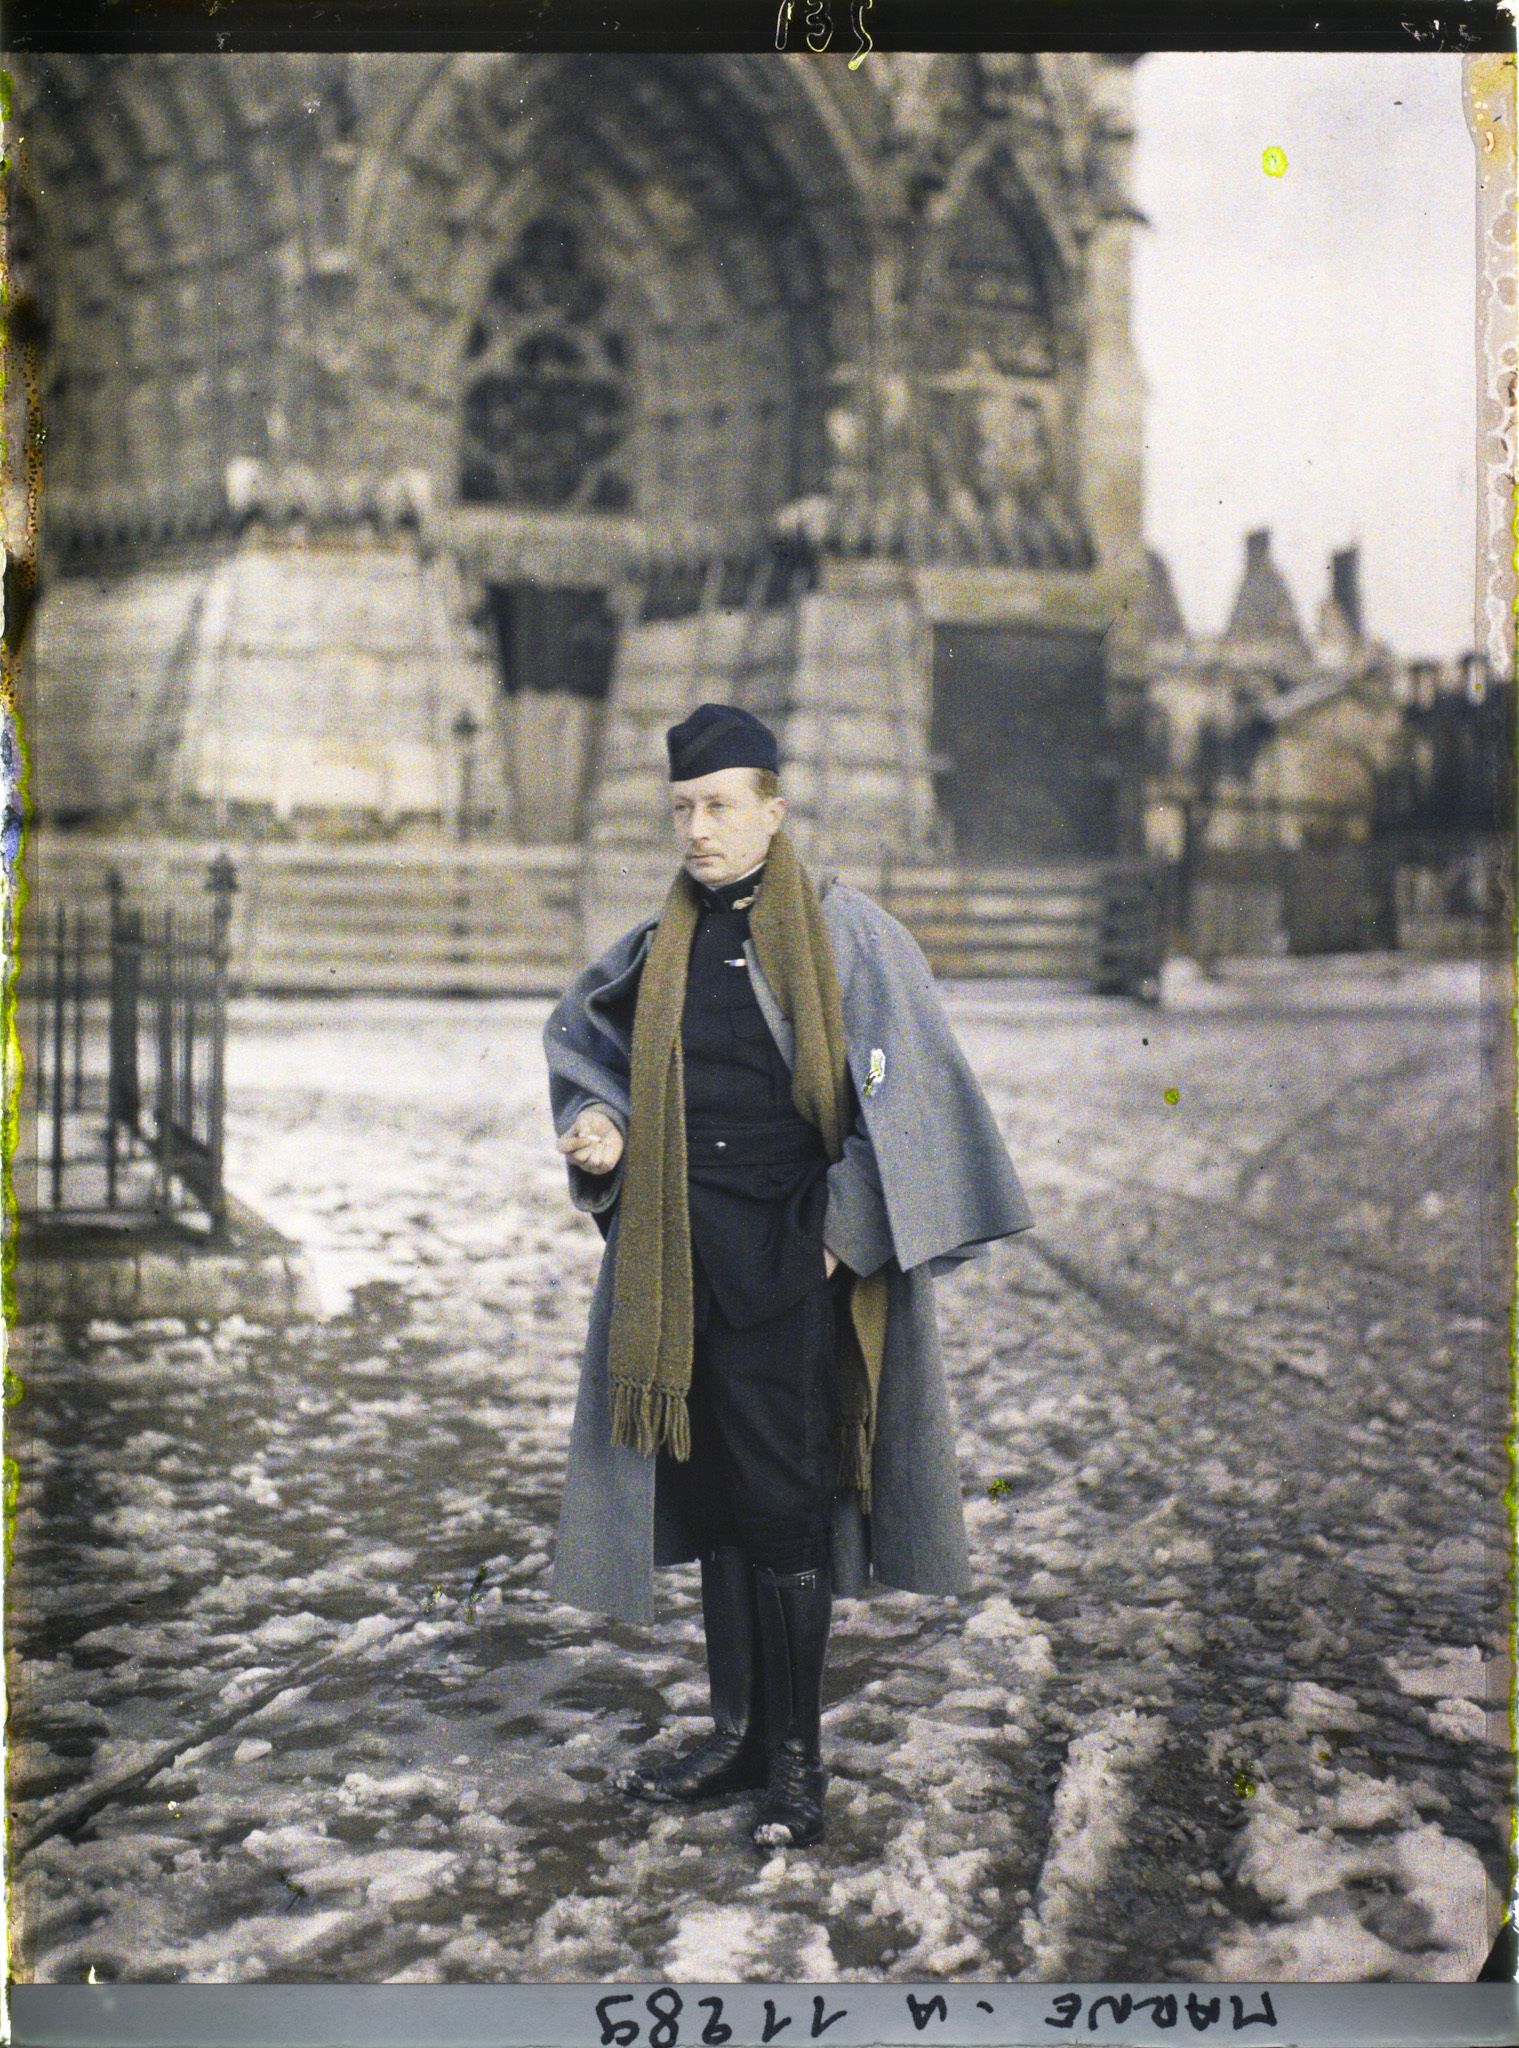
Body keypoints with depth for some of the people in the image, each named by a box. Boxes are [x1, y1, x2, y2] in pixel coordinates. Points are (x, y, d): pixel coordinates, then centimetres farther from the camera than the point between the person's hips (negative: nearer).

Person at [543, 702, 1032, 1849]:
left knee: (782, 1502, -4)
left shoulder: (841, 933, -5)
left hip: (789, 1255, -5)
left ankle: (798, 1756, 7)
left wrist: (841, 1234, -11)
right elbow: (586, 1044, 24)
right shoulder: (663, 947, 10)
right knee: (714, 1494, 11)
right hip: (684, 1259, 5)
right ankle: (738, 1734, 22)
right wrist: (599, 1135, 3)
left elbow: (901, 1095, -7)